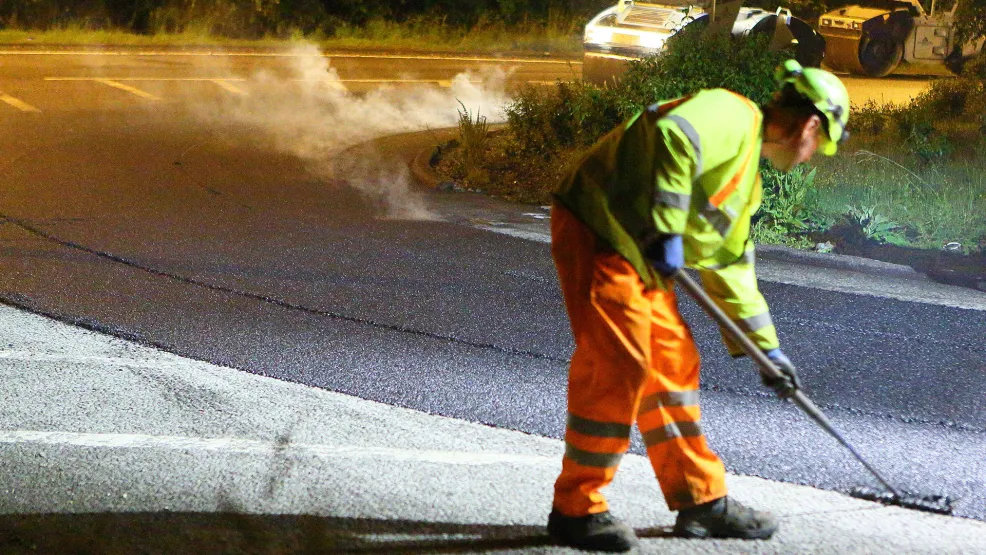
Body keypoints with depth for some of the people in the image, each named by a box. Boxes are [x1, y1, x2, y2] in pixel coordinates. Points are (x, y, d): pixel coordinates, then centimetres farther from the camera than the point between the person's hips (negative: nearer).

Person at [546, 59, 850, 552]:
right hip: (597, 232, -11)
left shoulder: (747, 176, 22)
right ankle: (576, 509, -4)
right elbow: (673, 135, -31)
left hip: (637, 253, 11)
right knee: (619, 366, -13)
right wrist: (665, 230, -33)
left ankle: (701, 499, 22)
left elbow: (730, 264, 28)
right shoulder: (731, 115, -10)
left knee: (674, 364, 12)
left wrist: (766, 346, 29)